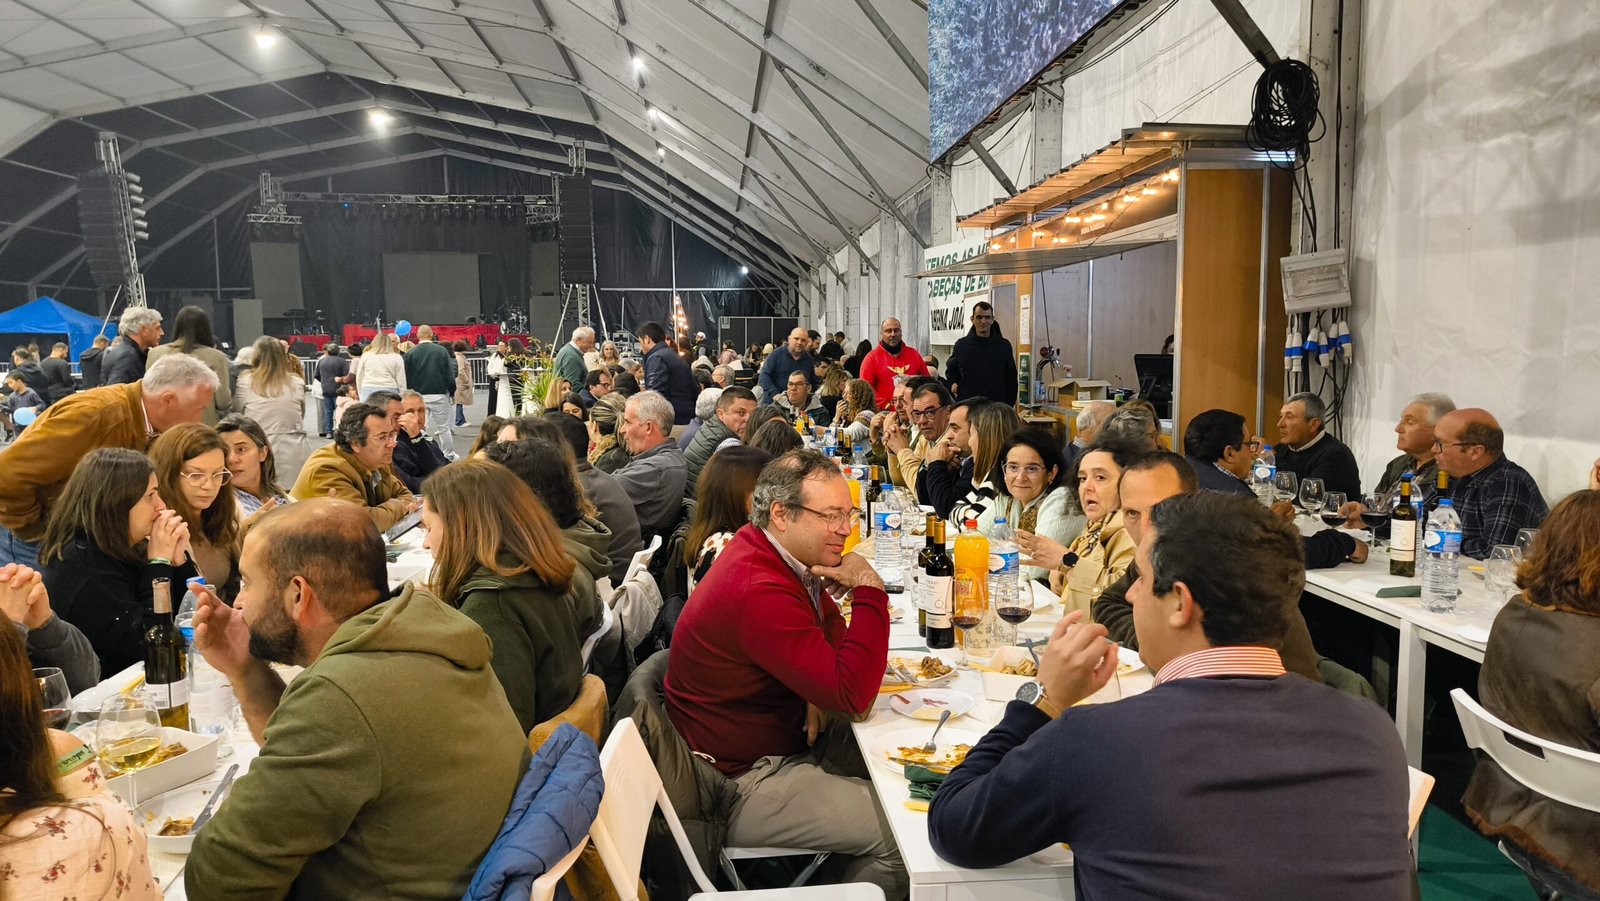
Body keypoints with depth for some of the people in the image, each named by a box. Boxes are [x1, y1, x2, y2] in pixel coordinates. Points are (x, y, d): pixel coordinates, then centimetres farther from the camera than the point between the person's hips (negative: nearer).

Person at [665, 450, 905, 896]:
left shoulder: (789, 556, 1)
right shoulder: (760, 591, -30)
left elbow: (834, 636, 12)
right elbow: (854, 695, -29)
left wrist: (819, 693, -9)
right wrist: (870, 590, -23)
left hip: (785, 739, 10)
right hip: (738, 785, -10)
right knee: (899, 832, -14)